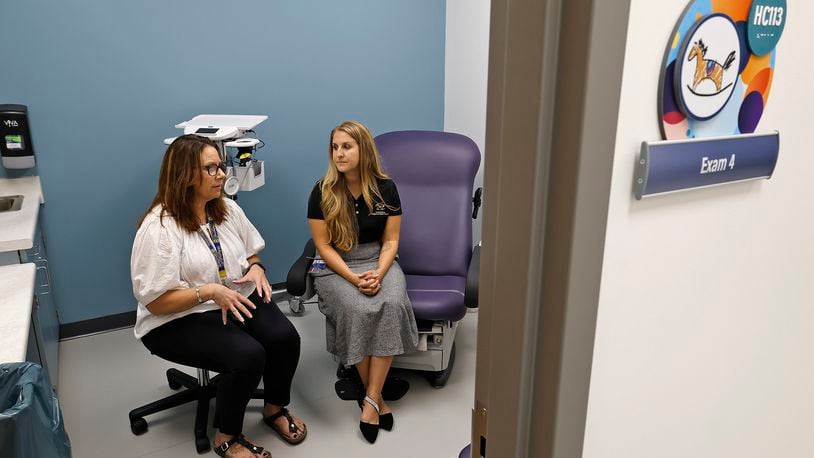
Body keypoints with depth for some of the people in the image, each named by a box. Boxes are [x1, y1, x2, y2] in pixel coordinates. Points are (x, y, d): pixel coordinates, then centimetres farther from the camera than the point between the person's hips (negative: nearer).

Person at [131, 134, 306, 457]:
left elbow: (251, 253, 15)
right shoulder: (158, 228, -19)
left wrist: (256, 269, -8)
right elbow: (155, 301, -17)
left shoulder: (227, 208, 1)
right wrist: (209, 291, -29)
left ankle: (275, 408, 11)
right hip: (177, 320, -6)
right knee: (248, 355, -29)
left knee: (285, 338, -19)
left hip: (239, 299, 6)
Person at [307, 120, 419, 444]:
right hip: (335, 266, -1)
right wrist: (354, 278, -19)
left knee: (393, 305, -30)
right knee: (357, 310, -31)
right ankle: (376, 395, -12)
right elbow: (323, 246, -7)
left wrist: (378, 274, -17)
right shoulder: (322, 192, -7)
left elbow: (391, 241, 1)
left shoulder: (385, 188, -1)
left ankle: (371, 399, -21)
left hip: (378, 261, 2)